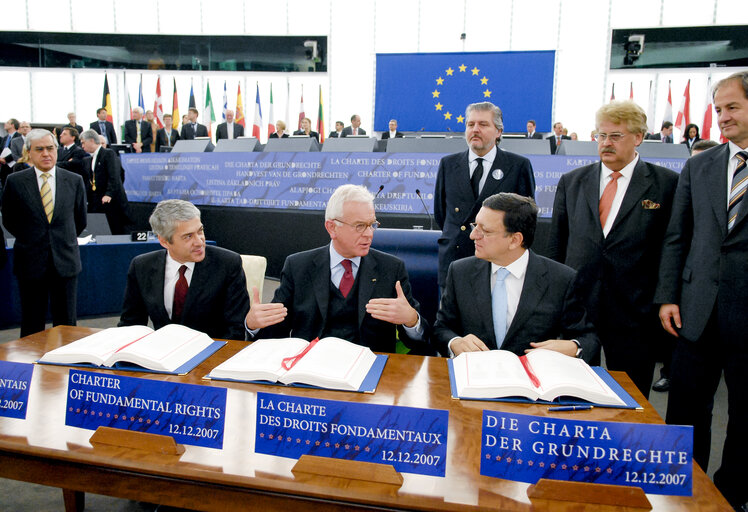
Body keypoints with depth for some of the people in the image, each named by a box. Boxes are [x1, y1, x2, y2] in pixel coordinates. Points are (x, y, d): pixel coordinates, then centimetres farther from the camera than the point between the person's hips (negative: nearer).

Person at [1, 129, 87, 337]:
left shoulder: (74, 181, 4)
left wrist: (63, 241, 12)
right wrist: (29, 240, 9)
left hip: (65, 261, 1)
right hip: (30, 263, -1)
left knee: (66, 323, 7)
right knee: (32, 326, 7)